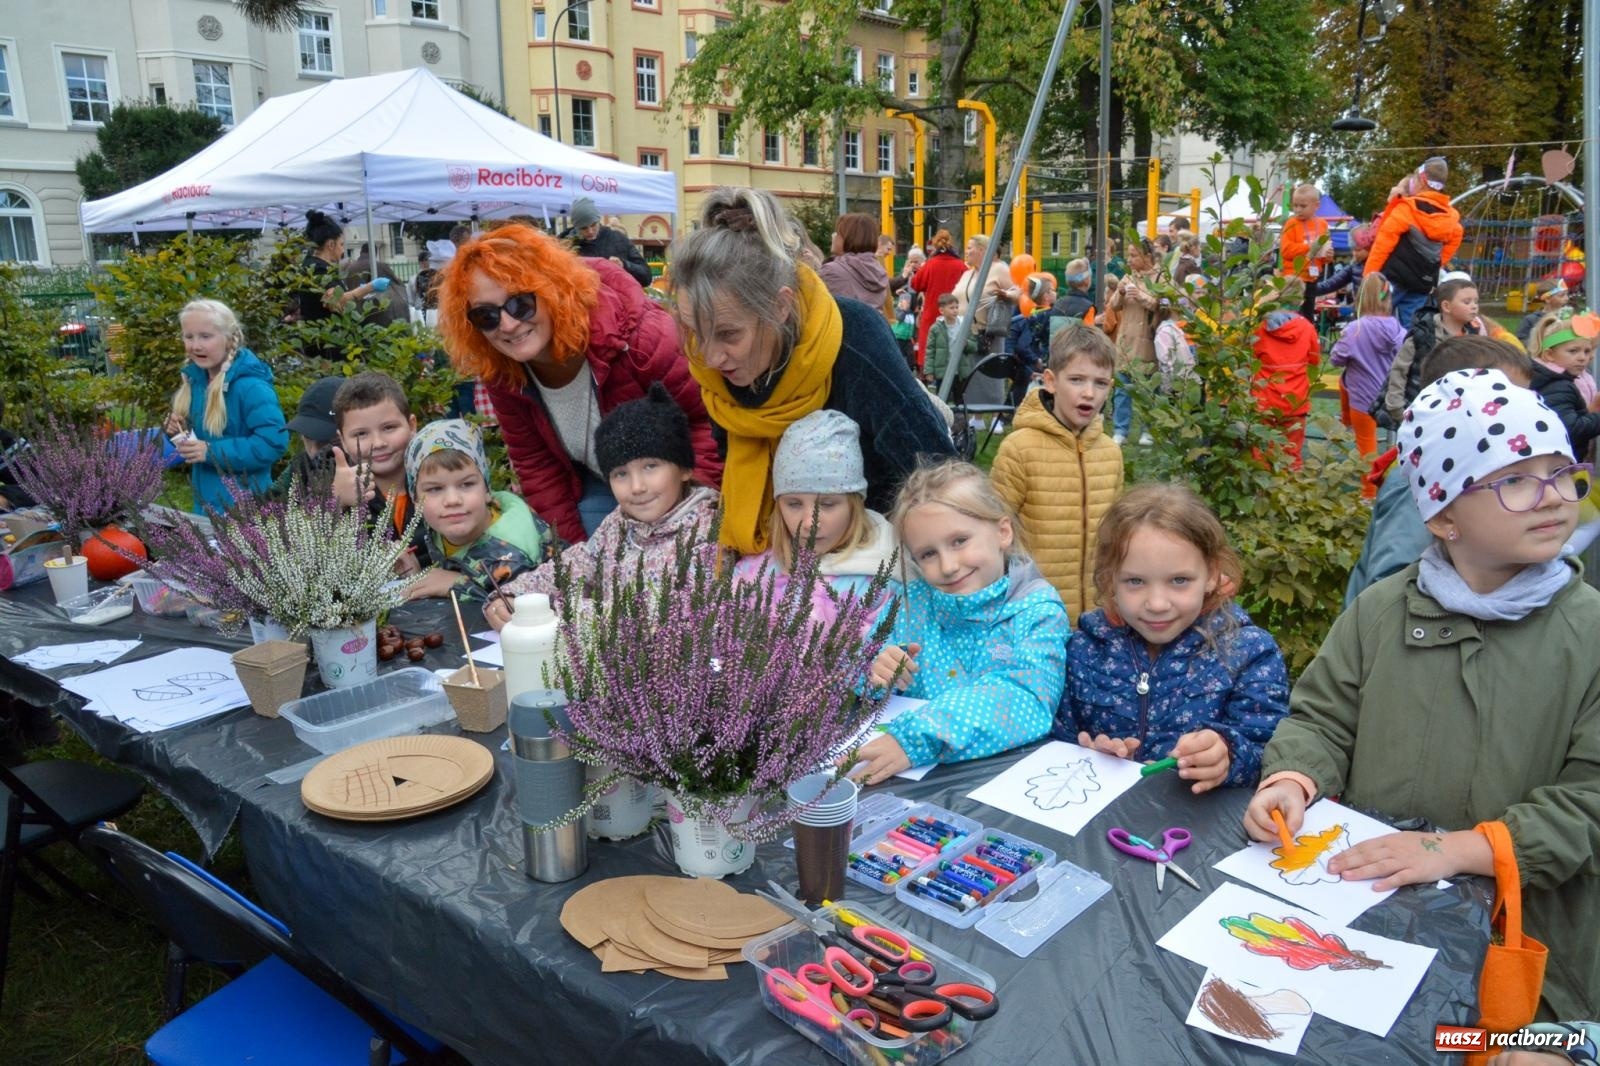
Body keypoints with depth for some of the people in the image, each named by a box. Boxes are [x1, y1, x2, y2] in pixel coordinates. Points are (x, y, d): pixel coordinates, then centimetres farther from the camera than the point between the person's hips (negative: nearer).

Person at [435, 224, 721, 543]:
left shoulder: (638, 338, -32)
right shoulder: (500, 372, -16)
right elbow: (534, 463, -4)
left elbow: (706, 418, -23)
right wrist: (575, 544, -6)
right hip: (599, 492, 4)